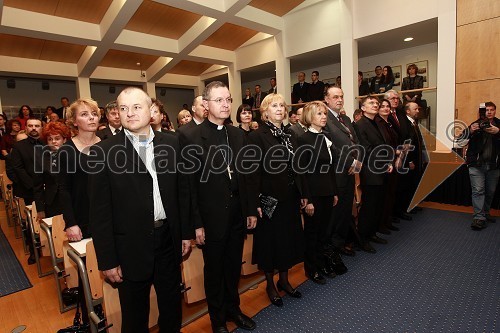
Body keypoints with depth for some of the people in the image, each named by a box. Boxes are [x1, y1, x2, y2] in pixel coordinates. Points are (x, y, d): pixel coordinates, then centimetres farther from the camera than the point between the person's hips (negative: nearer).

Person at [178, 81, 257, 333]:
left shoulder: (238, 135, 5)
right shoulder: (190, 137, -11)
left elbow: (245, 175, 8)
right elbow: (188, 184, -12)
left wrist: (251, 209, 8)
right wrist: (195, 224, -12)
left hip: (237, 216, 5)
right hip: (211, 218, -4)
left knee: (233, 267, 21)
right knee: (214, 270, 15)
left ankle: (233, 308, 45)